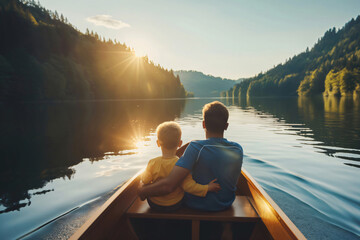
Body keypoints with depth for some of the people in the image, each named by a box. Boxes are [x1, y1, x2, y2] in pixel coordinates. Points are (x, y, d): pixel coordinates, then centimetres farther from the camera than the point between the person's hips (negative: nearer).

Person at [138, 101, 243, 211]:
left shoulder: (196, 147, -30)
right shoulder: (238, 149, -15)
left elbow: (168, 185, -36)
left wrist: (142, 191, -19)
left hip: (197, 206, -4)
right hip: (226, 205, 4)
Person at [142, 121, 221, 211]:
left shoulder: (153, 163, -22)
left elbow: (145, 181, -8)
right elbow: (189, 185, -25)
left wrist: (145, 172, 13)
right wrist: (207, 188, -17)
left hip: (154, 204, 0)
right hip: (175, 205, 0)